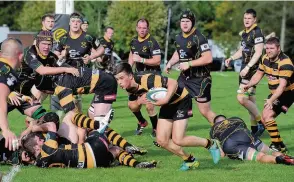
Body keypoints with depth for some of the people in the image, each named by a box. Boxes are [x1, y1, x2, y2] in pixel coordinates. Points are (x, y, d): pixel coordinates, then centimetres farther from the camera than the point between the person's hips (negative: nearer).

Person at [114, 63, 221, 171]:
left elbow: (173, 83, -32)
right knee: (161, 140, 2)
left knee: (178, 140, -13)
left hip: (181, 100, -8)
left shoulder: (147, 80, -33)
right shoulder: (130, 89, -9)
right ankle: (190, 161, 19)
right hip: (167, 106, 8)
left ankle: (210, 144, 9)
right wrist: (139, 101, -17)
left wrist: (165, 100, -43)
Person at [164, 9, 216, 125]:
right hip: (184, 77, 7)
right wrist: (170, 63, 9)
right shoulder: (179, 38, 7)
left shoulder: (198, 38, -18)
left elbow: (208, 58, -24)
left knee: (205, 111, -3)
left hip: (200, 79, -7)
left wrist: (189, 64, -23)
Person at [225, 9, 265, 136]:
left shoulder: (257, 33, -12)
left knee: (241, 98, -16)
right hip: (245, 69, 9)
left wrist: (247, 67, -24)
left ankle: (261, 122, -4)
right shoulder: (244, 33, 15)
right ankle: (255, 129, 18)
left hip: (253, 69, -9)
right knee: (250, 100, 12)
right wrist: (231, 58, 8)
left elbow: (258, 52, -19)